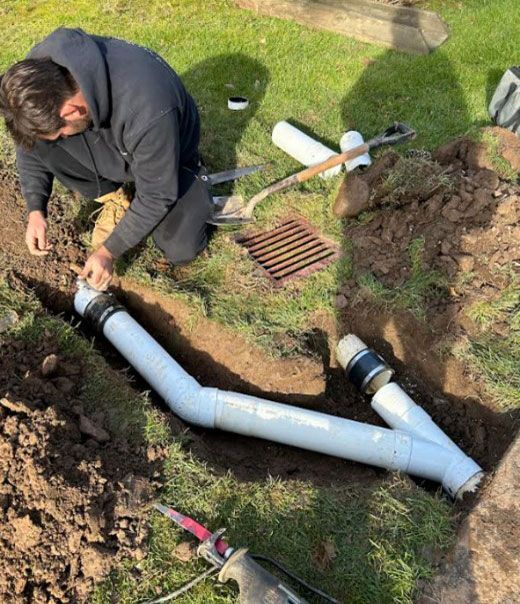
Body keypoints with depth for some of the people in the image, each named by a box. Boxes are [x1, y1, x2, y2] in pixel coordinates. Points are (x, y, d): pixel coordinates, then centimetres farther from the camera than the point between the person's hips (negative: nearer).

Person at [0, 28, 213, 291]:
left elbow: (156, 196, -30)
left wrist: (109, 250, -25)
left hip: (165, 157, -4)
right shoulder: (42, 68, -26)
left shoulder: (148, 111, -44)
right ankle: (115, 199, 2)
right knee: (37, 139, -22)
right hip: (108, 148, 4)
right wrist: (36, 210, -18)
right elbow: (30, 146, -7)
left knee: (182, 250, -16)